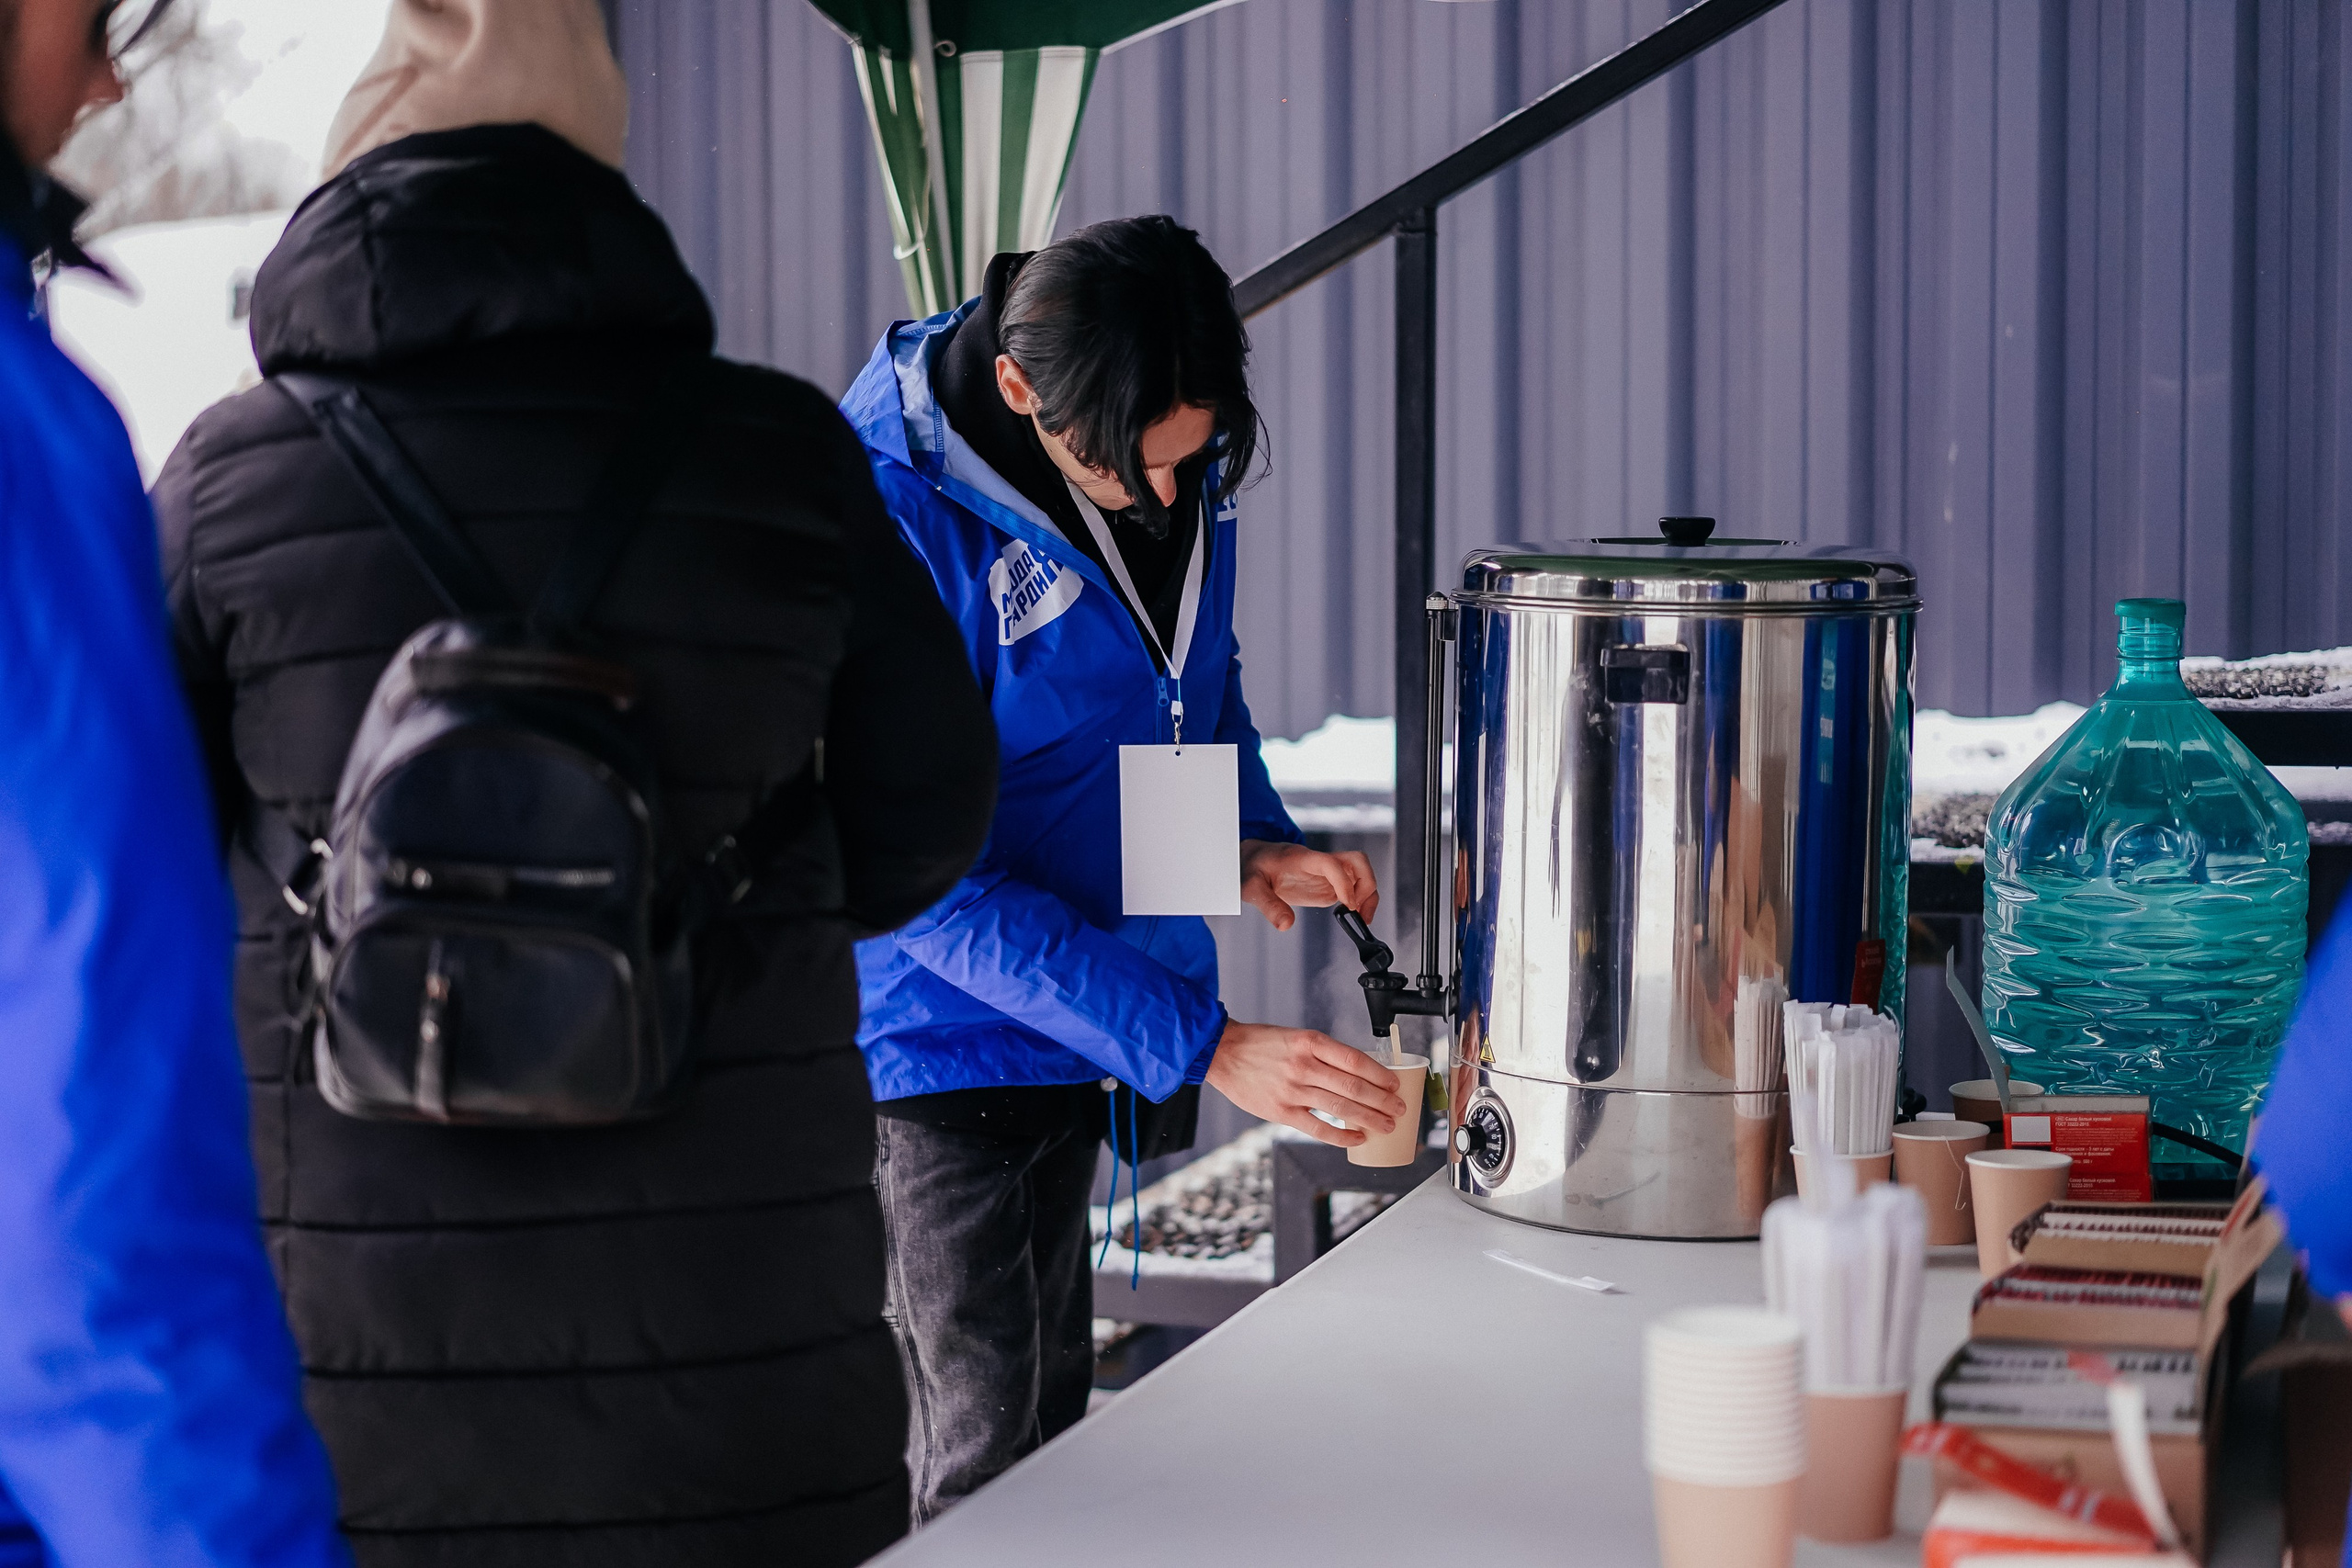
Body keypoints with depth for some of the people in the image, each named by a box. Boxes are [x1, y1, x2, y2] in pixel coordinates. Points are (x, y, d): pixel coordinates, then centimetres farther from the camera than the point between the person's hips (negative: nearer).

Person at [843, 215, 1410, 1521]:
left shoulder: (1173, 451, -4)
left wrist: (1254, 838, -4)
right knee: (988, 1462, -4)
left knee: (1052, 1417, 18)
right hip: (936, 1037, -7)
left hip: (1073, 1043, 7)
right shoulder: (889, 516, -25)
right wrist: (1205, 1048, -29)